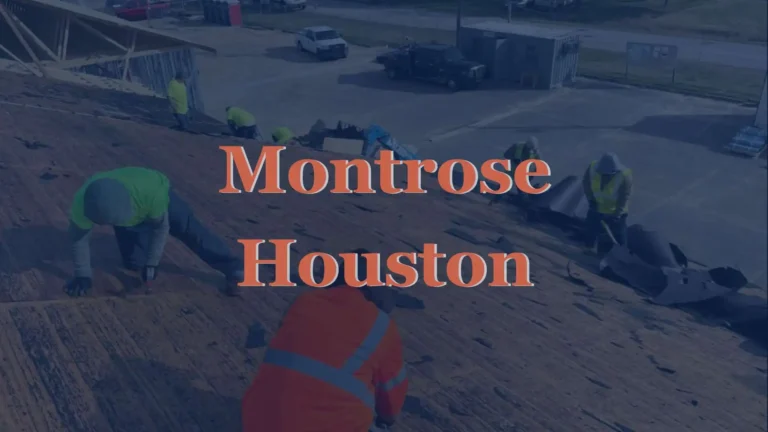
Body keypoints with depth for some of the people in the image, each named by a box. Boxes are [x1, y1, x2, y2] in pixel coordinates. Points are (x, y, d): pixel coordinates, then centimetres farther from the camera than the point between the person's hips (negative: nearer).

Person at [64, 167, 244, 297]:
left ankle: (234, 268, -5)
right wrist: (82, 275, -14)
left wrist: (152, 263, -19)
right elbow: (79, 238, -20)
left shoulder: (152, 192, -46)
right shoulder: (82, 204, -39)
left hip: (157, 193, -3)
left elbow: (161, 227, -26)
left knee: (192, 232, -14)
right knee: (133, 263, 2)